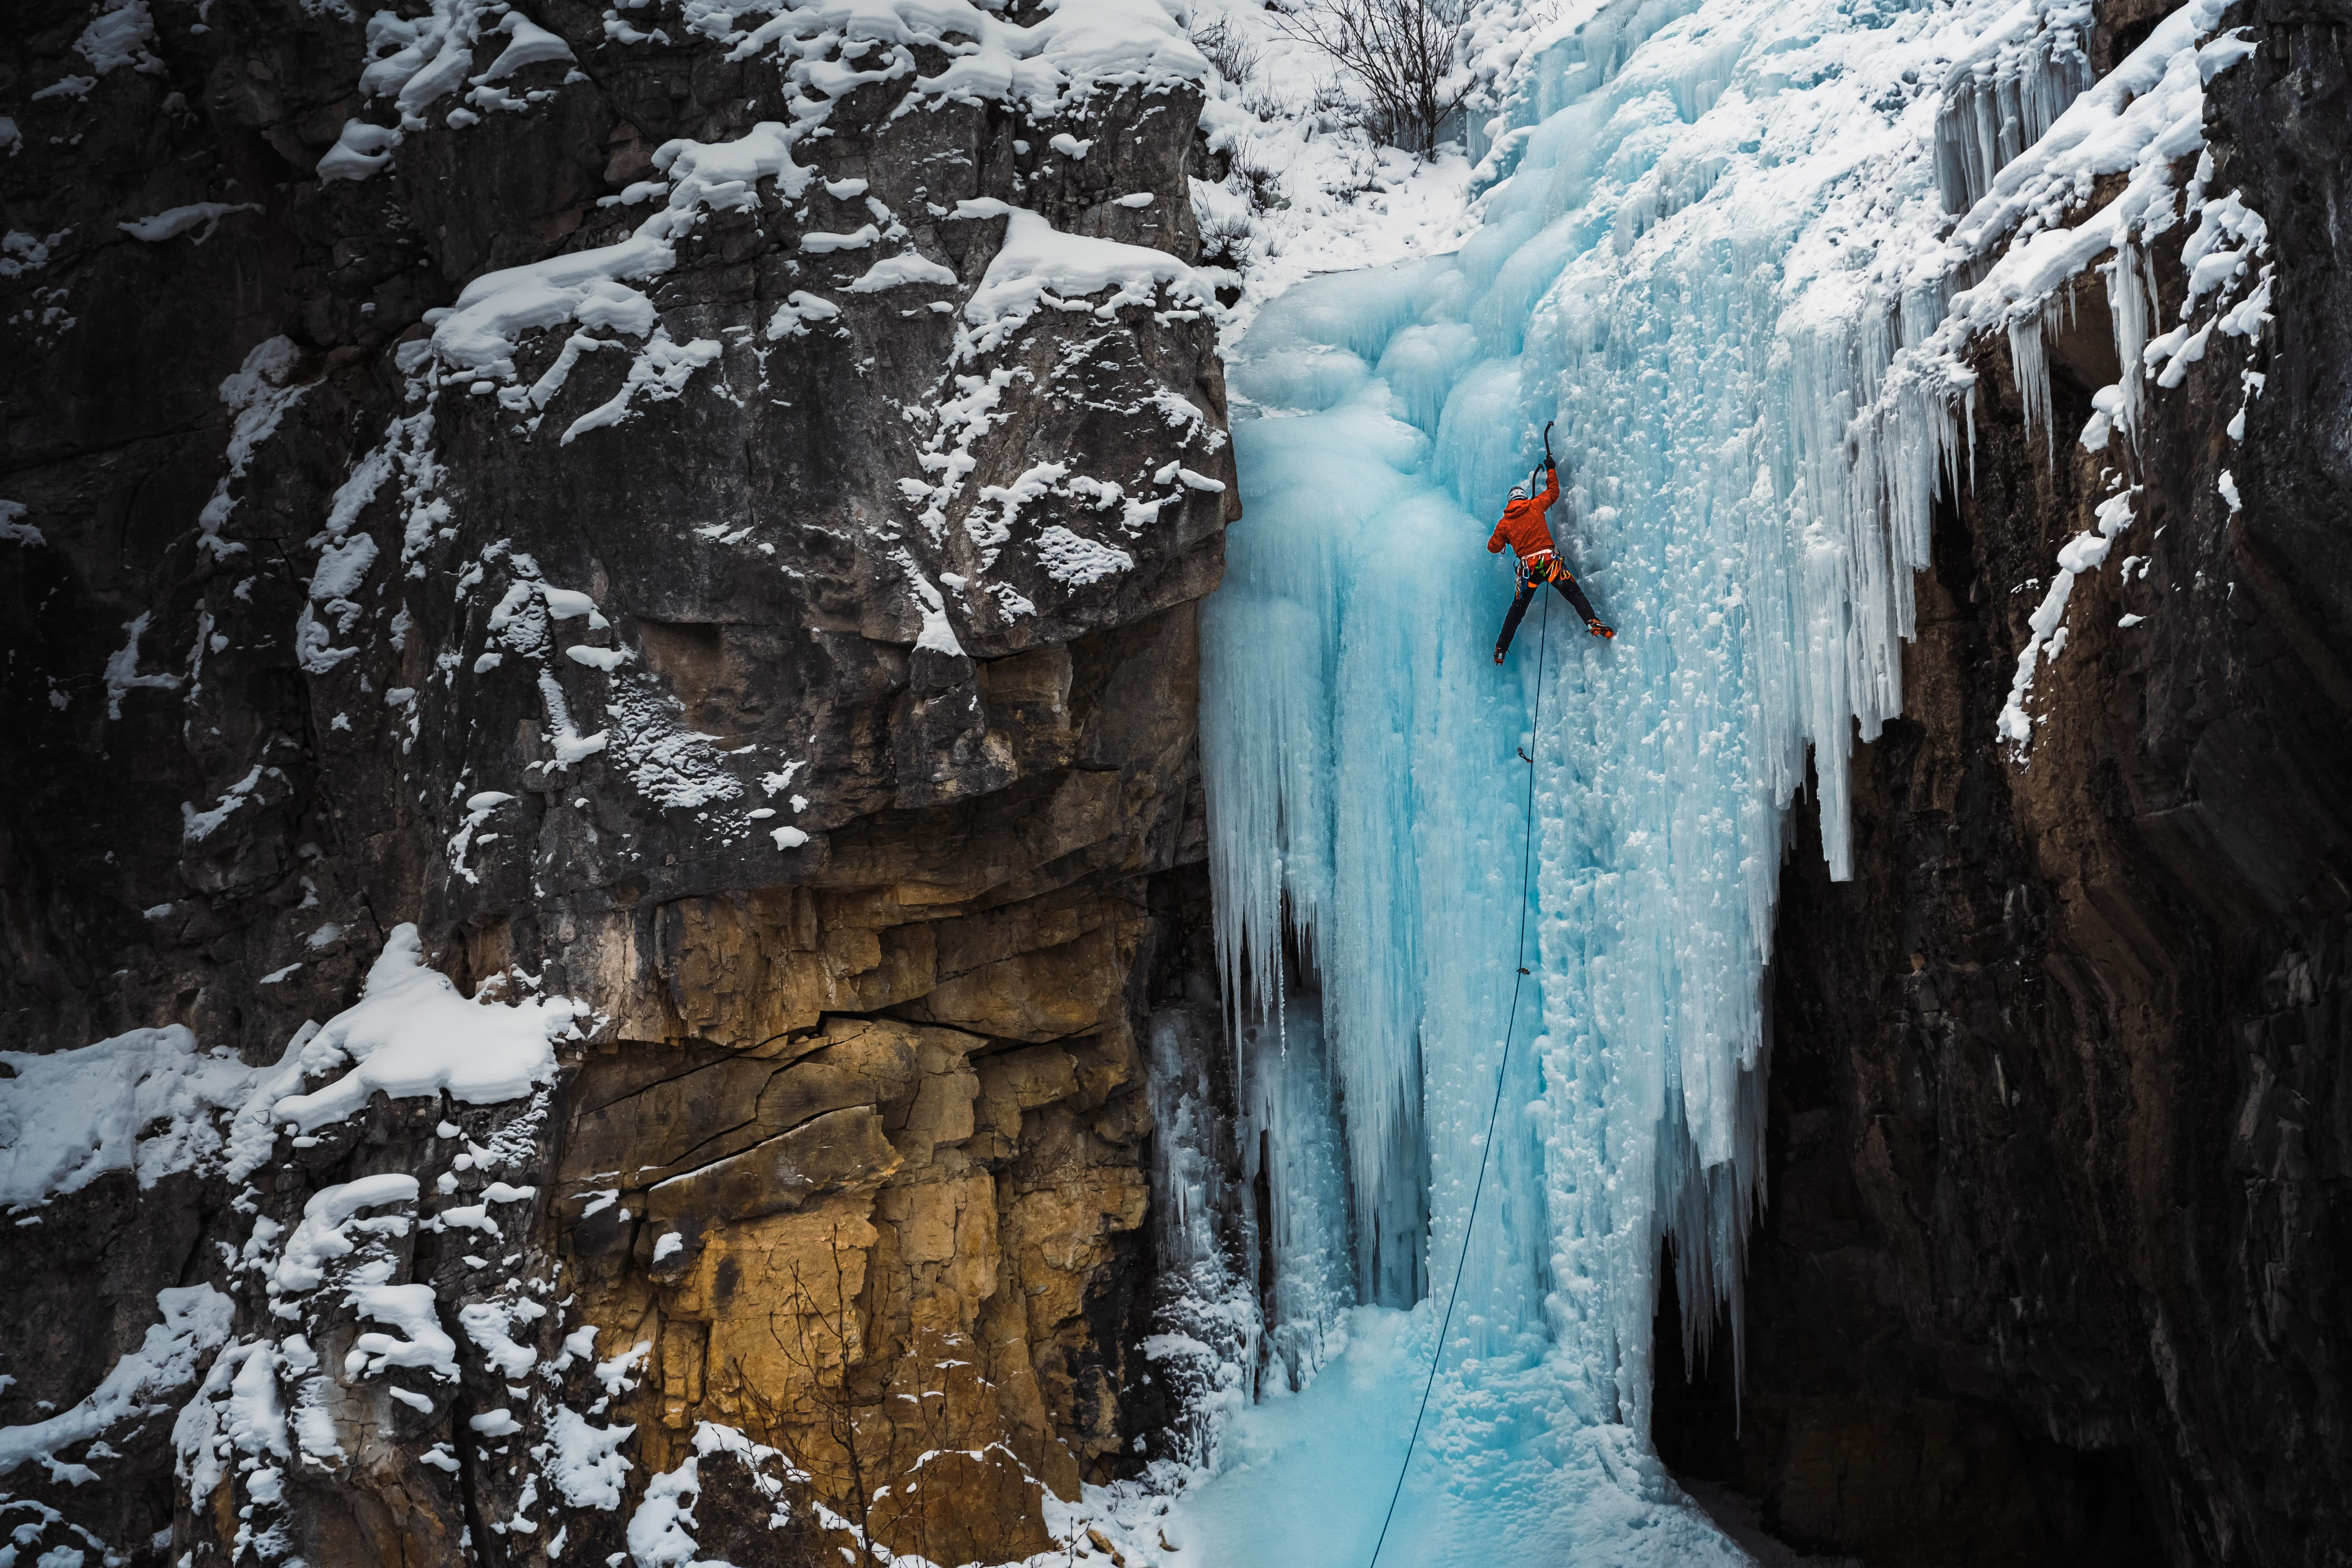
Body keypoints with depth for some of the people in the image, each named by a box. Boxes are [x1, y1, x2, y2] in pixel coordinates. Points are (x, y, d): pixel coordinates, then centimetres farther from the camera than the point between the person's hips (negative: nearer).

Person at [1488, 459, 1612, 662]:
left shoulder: (1504, 523, 10)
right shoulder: (1535, 506, 7)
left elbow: (1493, 547, 14)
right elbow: (1553, 492, 21)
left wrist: (1503, 541, 36)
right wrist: (1551, 470, 34)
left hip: (1527, 567, 2)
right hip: (1550, 560, -2)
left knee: (1518, 608, 16)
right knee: (1574, 594, -6)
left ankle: (1501, 649, 18)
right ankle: (1593, 623, -30)